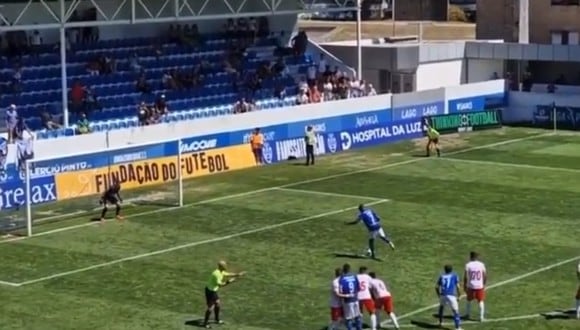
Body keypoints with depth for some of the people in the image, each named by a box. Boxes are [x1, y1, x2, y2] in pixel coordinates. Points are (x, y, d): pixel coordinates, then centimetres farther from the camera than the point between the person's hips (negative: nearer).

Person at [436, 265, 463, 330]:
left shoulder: (441, 276, 17)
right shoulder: (454, 276, 11)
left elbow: (437, 287, 14)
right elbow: (457, 286, 2)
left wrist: (439, 295, 28)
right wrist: (458, 295, 13)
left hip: (443, 295, 3)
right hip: (451, 295, -3)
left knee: (441, 307, 32)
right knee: (455, 311, -1)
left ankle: (441, 322, 38)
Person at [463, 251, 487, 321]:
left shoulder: (468, 265, -8)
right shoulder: (481, 265, -2)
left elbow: (465, 277, -8)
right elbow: (485, 276, 1)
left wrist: (464, 286, 2)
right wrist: (484, 284, 14)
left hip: (471, 286, -1)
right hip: (480, 286, 1)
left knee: (469, 300, 19)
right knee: (481, 301, 10)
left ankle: (467, 315, 26)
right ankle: (481, 317, 6)